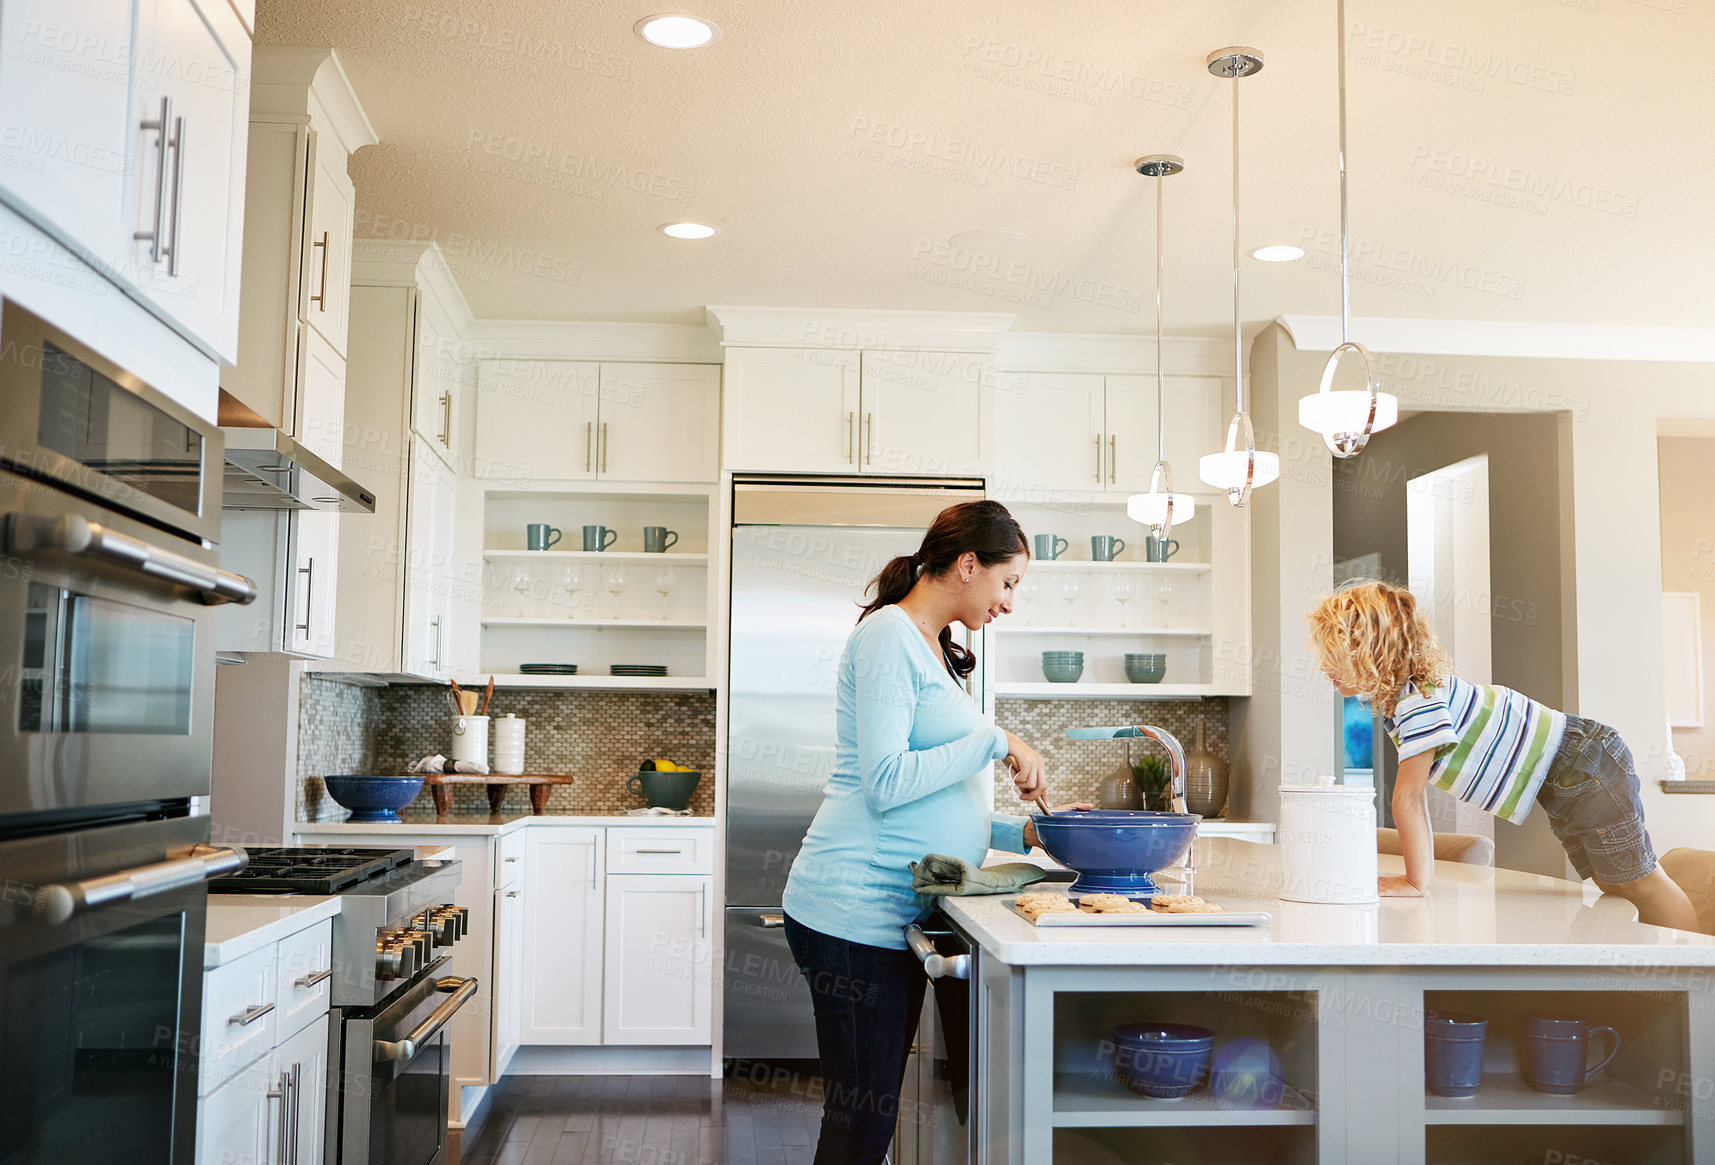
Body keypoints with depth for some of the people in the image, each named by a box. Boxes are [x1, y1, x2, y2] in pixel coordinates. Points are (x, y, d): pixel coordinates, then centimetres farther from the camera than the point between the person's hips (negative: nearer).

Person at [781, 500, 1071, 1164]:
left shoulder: (930, 650, 21)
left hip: (896, 913, 10)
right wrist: (995, 741, -13)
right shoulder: (888, 634, -9)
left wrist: (1022, 833, 12)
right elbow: (885, 782, -18)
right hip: (856, 910, -9)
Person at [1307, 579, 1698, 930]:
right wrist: (1424, 865, 6)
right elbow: (1413, 796, 7)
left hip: (1584, 765, -10)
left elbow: (1407, 799, -30)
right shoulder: (1398, 696, 2)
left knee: (1639, 882, 0)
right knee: (1611, 882, 18)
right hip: (1561, 784, 10)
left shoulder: (1420, 701, -30)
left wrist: (1416, 880, -25)